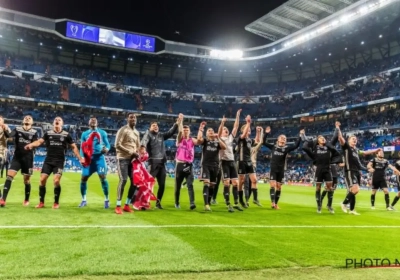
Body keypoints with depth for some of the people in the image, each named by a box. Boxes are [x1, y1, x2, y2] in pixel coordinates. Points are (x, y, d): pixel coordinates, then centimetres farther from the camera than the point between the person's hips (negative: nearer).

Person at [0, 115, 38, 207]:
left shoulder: (34, 132, 2)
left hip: (28, 159, 0)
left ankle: (26, 200, 24)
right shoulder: (17, 129, 1)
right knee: (9, 176, -14)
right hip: (17, 157, 0)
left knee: (26, 180, 8)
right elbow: (9, 136, -16)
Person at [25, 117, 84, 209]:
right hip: (48, 161, 2)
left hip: (59, 162, -2)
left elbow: (74, 147, 7)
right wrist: (30, 145, -25)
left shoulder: (66, 134, 4)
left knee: (56, 181, -13)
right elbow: (39, 141, -5)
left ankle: (56, 203, 5)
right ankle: (41, 202, 14)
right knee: (42, 180, -2)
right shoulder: (48, 133, 8)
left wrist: (80, 158, 2)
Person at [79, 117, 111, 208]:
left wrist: (106, 149, -16)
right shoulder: (84, 134, 12)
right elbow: (82, 147, 10)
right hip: (89, 158, 2)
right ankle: (84, 200, 18)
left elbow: (107, 144, 8)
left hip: (99, 157, -2)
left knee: (103, 177, -12)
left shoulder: (102, 133, 9)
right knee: (83, 178, 0)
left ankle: (106, 200, 0)